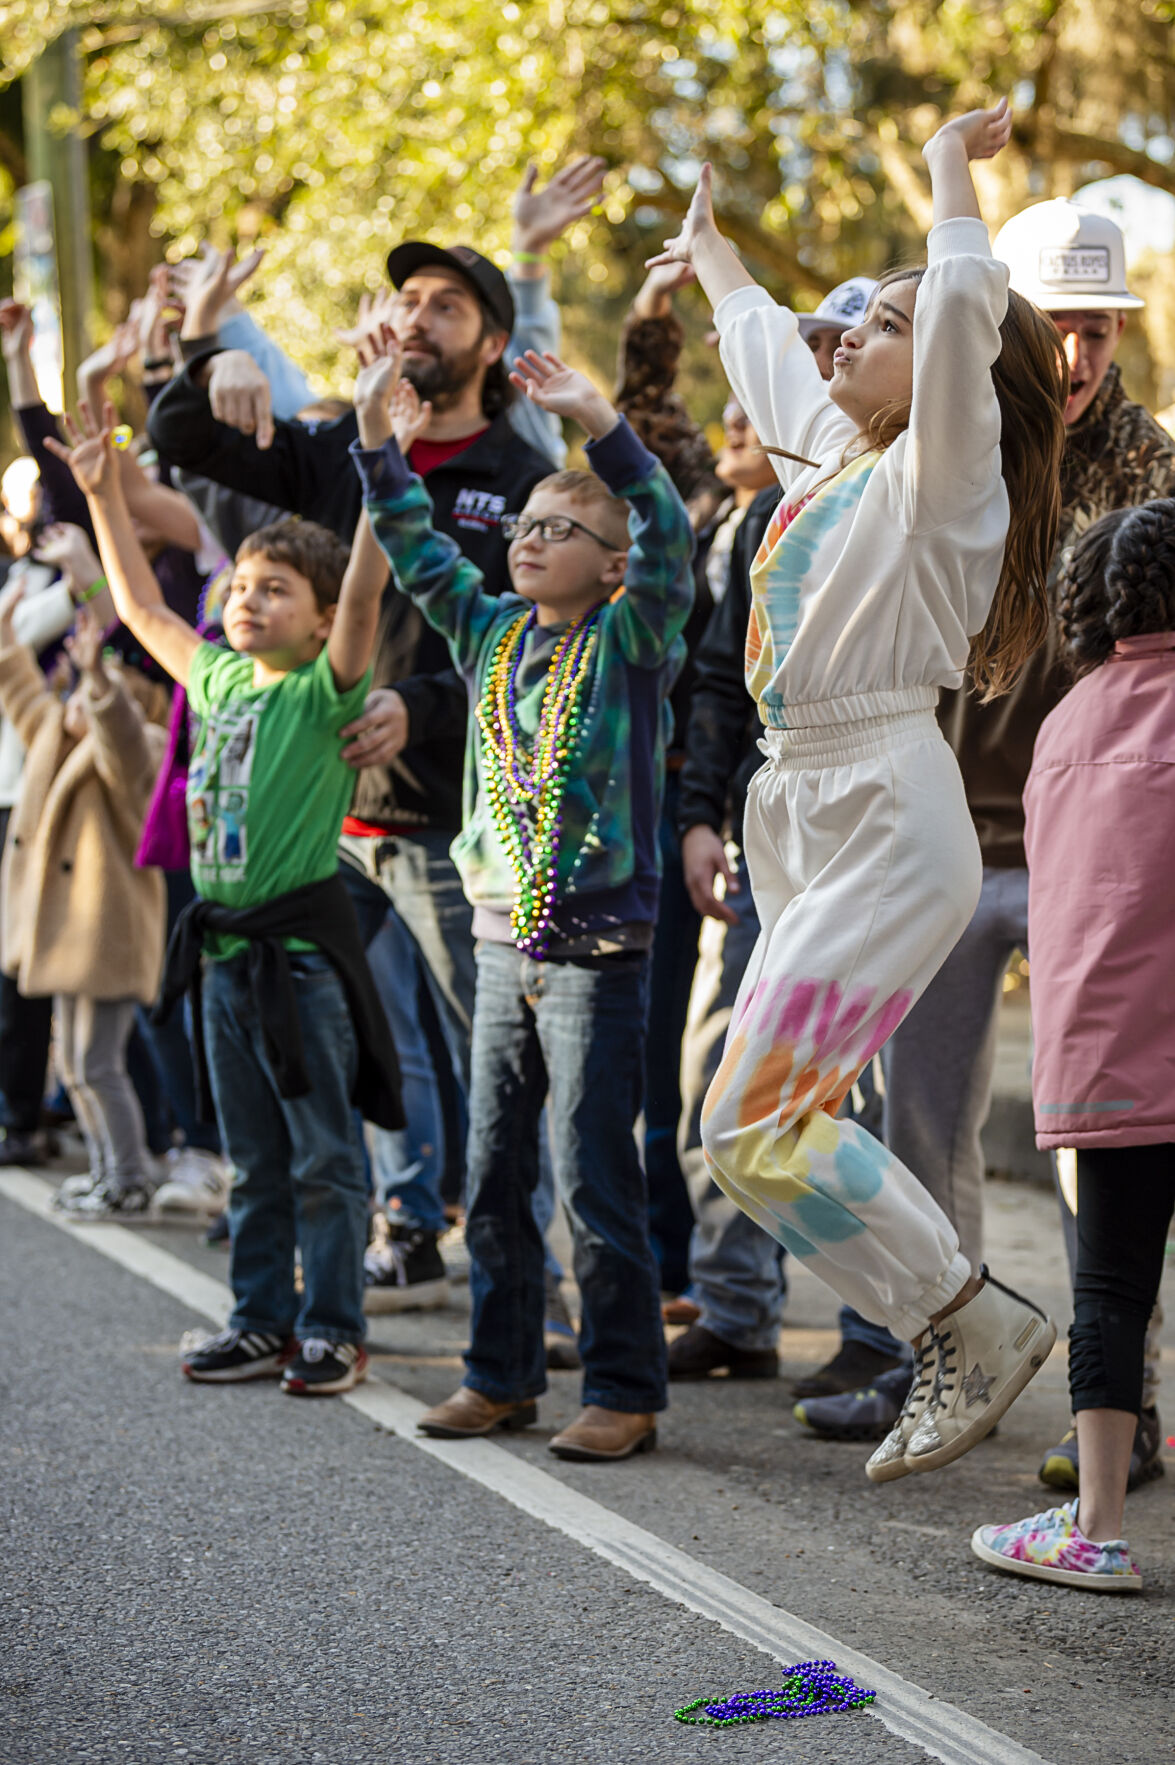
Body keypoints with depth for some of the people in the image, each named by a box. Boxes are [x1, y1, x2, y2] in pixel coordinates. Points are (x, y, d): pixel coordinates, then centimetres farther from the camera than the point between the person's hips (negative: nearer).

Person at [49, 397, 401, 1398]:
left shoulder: (325, 692, -8)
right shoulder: (217, 679, 10)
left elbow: (365, 593, -22)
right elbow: (143, 609, 22)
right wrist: (103, 493, 21)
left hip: (304, 947, -7)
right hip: (223, 947, 7)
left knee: (324, 1156, 1)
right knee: (254, 1158, 14)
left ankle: (334, 1329, 8)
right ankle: (264, 1320, 22)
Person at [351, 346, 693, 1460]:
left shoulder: (632, 640, -5)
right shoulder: (494, 633, 10)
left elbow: (667, 537, -20)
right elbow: (416, 555, 9)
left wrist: (600, 424, -29)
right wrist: (381, 449, -2)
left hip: (598, 944, -6)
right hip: (502, 940, 6)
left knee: (593, 1177, -4)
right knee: (494, 1176, 11)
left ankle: (623, 1389, 5)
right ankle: (502, 1373, 23)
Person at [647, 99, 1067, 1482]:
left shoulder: (941, 472, -7)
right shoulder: (831, 454, 16)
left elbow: (968, 313, -25)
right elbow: (765, 350, 36)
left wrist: (952, 171, -11)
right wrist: (710, 255, 50)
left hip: (889, 821, -9)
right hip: (804, 817, 9)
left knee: (754, 1130, -15)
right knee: (786, 1123, 6)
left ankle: (976, 1321, -4)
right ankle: (953, 1353, 14)